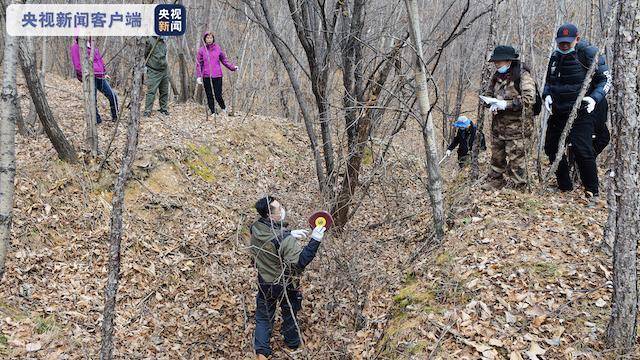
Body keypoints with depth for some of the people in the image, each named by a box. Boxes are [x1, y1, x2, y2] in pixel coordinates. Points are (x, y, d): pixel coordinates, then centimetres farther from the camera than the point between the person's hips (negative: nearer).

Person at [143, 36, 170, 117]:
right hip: (154, 71, -7)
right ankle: (147, 111, -7)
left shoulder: (164, 41, 12)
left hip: (164, 71, 7)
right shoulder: (150, 41, -9)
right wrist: (145, 65, -8)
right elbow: (144, 54, -5)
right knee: (151, 91, -9)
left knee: (164, 92, 11)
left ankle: (164, 109, 20)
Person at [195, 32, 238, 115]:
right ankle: (213, 112, 16)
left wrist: (232, 67, 3)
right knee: (209, 96, 5)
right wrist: (198, 76, -5)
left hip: (217, 75, -1)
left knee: (218, 95, -3)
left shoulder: (218, 48, 4)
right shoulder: (201, 50, 4)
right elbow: (199, 64, 4)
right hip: (206, 76, 1)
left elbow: (224, 60, 11)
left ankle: (224, 108, 24)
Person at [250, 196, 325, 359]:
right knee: (289, 314, 24)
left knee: (263, 316, 22)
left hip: (265, 283, 4)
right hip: (286, 284, -4)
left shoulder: (256, 228, -16)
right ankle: (292, 343, 47)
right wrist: (315, 240, -34)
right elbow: (300, 262, -31)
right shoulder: (285, 240, -36)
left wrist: (290, 234, -7)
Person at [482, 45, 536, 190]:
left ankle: (517, 187, 8)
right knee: (497, 155, 16)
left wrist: (506, 104, -24)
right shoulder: (497, 76, 10)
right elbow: (488, 94, 22)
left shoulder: (523, 75, -13)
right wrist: (492, 104, -1)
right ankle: (495, 181, 30)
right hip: (498, 123, 7)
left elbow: (529, 99, -22)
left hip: (516, 125, -7)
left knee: (515, 157, -2)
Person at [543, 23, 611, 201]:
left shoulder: (588, 54, -9)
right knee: (552, 147, 10)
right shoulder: (556, 56, 10)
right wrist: (547, 95, 1)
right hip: (558, 111, 7)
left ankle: (592, 192, -2)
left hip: (581, 111, -7)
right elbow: (549, 81, 22)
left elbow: (606, 80, -7)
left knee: (581, 149, -16)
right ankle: (564, 186, 26)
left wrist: (594, 98, -23)